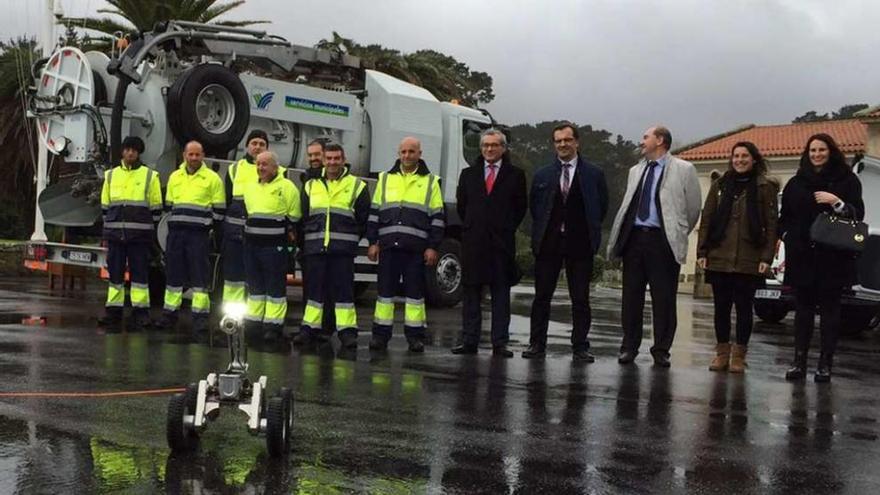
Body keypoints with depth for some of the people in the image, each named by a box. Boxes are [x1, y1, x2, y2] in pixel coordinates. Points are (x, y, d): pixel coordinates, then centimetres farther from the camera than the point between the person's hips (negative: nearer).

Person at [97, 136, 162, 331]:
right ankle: (113, 312, 12)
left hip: (140, 233, -3)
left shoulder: (150, 176, 3)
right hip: (115, 232, 3)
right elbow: (105, 206, 17)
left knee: (140, 272, 0)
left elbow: (156, 207, 3)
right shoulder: (111, 175, 13)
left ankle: (141, 312, 4)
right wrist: (107, 229, 10)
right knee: (115, 272, 6)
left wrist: (151, 232, -1)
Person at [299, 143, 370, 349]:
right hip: (315, 247, 3)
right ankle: (309, 329, 14)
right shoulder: (311, 186, 14)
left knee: (343, 289, -3)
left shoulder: (357, 186, 4)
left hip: (343, 250, -3)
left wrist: (350, 240, -1)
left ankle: (347, 331, 1)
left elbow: (363, 219, 4)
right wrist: (305, 242, 7)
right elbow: (303, 217, 15)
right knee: (314, 288, 7)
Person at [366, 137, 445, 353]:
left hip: (416, 247, -2)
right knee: (385, 290, 3)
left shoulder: (430, 181, 7)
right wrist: (373, 242, 6)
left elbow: (437, 217, 5)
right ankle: (381, 334, 10)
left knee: (415, 292, 2)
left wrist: (433, 246, -2)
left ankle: (415, 335, 9)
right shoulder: (385, 179, 14)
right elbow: (374, 212, 13)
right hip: (389, 244, 2)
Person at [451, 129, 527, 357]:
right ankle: (469, 341, 7)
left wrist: (507, 229, 5)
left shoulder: (515, 175, 5)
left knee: (501, 293, 1)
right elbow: (461, 205, 16)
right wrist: (470, 227, 11)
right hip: (473, 241, 2)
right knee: (471, 292, 3)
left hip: (502, 242, -2)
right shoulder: (468, 174, 13)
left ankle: (500, 343, 3)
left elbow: (520, 206, 7)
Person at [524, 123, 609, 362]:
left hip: (580, 244, -1)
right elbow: (534, 206, 15)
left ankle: (580, 347, 9)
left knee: (580, 298, 2)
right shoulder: (542, 175, 8)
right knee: (542, 296, 5)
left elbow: (602, 206, 8)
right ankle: (537, 344, 13)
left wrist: (590, 230, 5)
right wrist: (541, 231, 8)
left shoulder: (593, 174, 3)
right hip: (548, 243, 2)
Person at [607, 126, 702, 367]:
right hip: (634, 237, 5)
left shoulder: (683, 169, 1)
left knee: (664, 298, -1)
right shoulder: (635, 171, 18)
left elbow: (694, 207, 4)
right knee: (631, 295, 6)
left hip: (662, 240, -5)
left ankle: (661, 350, 7)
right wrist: (620, 236, 11)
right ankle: (629, 347, 14)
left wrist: (679, 235, 8)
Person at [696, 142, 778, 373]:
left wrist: (767, 257, -8)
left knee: (744, 308, 4)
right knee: (721, 307, 7)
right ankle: (722, 352, 17)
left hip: (749, 261, -3)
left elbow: (771, 225, -1)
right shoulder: (720, 185, 10)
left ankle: (739, 356, 12)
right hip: (719, 258, 3)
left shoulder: (765, 187, 2)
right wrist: (702, 251, 2)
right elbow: (706, 219, 9)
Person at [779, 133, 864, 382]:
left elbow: (857, 214, -2)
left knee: (830, 308, 0)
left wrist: (836, 202, -16)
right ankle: (799, 362, 6)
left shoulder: (846, 180, 4)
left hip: (833, 257, -2)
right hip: (802, 256, 3)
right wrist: (786, 235, 0)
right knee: (803, 308, 4)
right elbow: (784, 217, 16)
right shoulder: (796, 183, 12)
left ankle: (825, 364, 2)